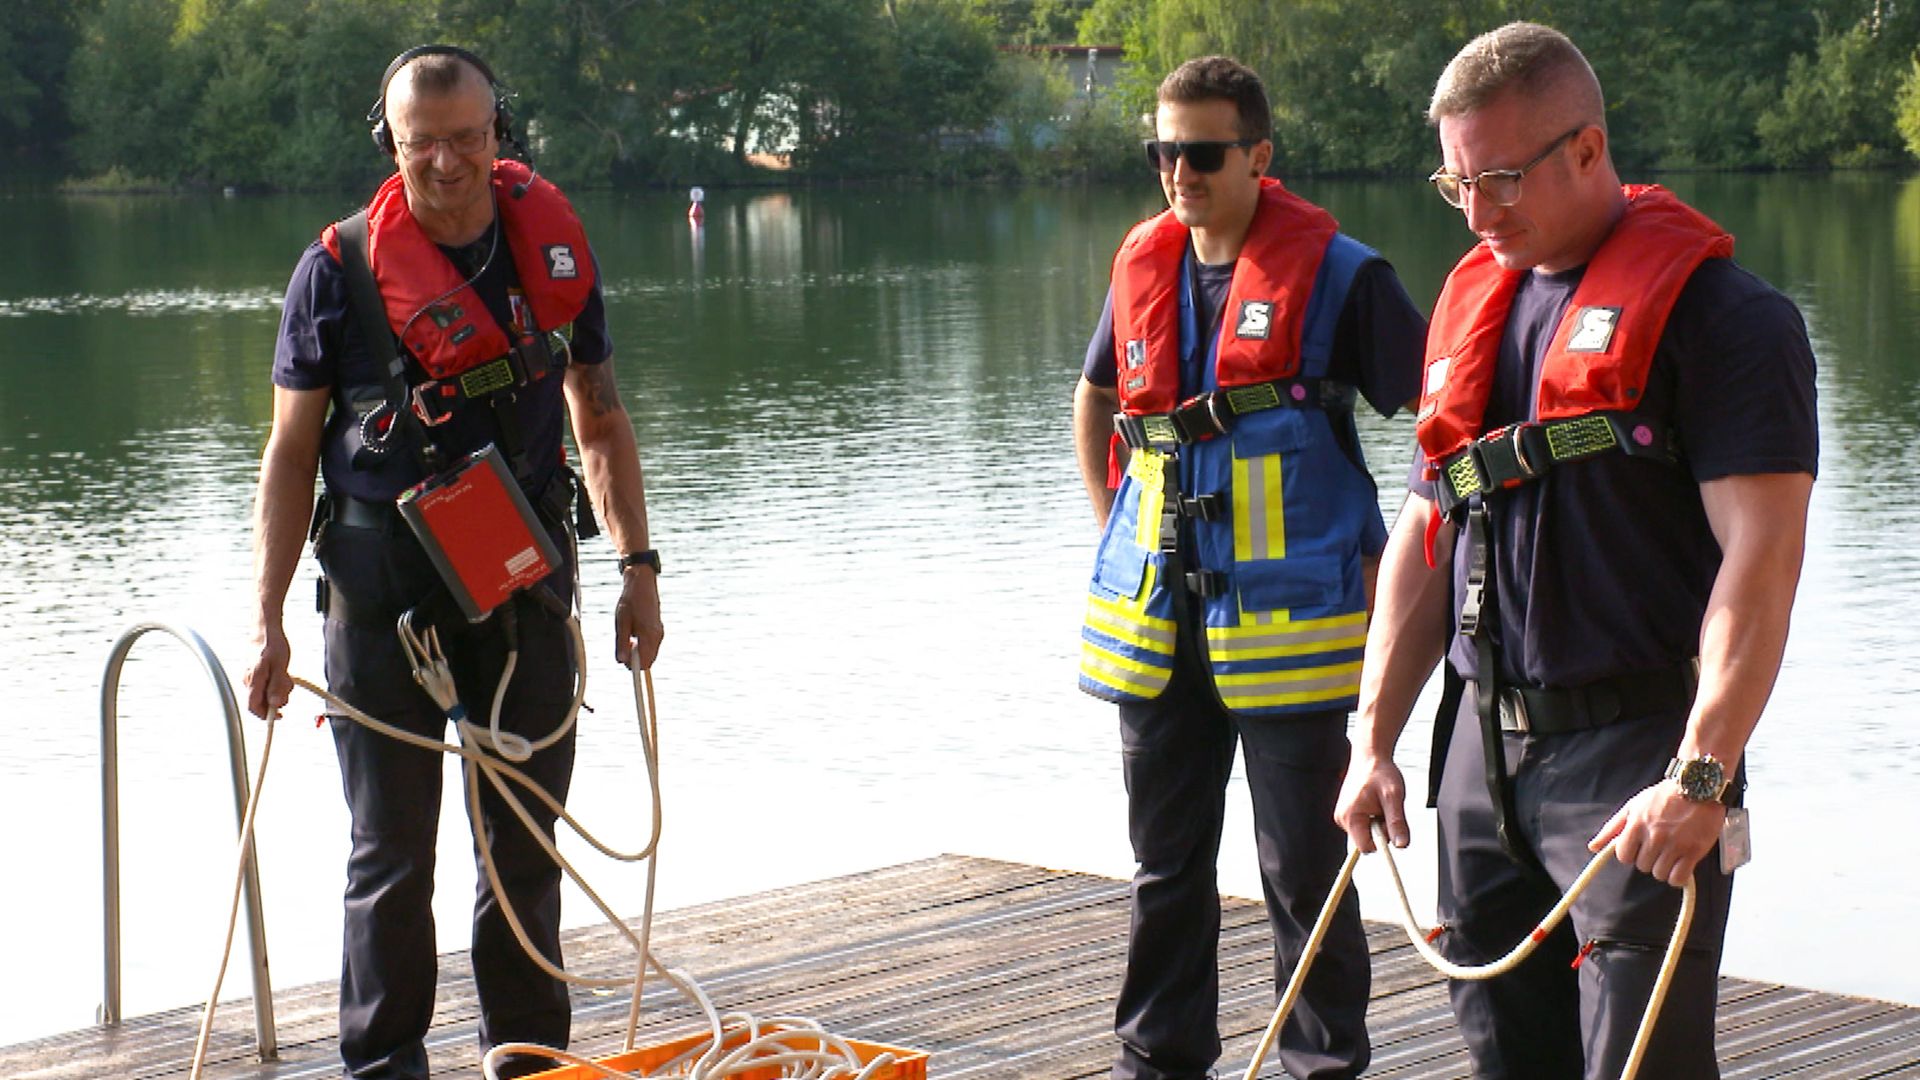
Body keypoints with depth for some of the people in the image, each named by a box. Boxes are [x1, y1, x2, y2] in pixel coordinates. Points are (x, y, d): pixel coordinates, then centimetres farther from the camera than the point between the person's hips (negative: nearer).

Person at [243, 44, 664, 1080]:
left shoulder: (553, 247, 4)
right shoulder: (337, 268, -4)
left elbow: (599, 418, 13)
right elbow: (291, 450, -1)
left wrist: (638, 567, 7)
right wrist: (269, 623, -6)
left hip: (525, 578, 3)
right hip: (382, 587, -2)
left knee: (526, 845, 10)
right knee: (391, 851, 3)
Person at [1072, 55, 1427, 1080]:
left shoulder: (1338, 273, -8)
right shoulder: (1143, 266, 8)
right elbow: (1095, 401, 26)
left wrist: (1384, 561, -6)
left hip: (1286, 616, -5)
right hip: (1156, 615, 5)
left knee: (1303, 865, 1)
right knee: (1166, 857, 14)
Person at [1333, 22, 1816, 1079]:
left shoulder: (1716, 309, -10)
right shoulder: (1472, 303, 14)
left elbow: (1760, 554, -17)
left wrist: (1699, 776, -24)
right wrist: (1374, 740, 13)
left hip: (1635, 753, -7)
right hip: (1482, 745, 7)